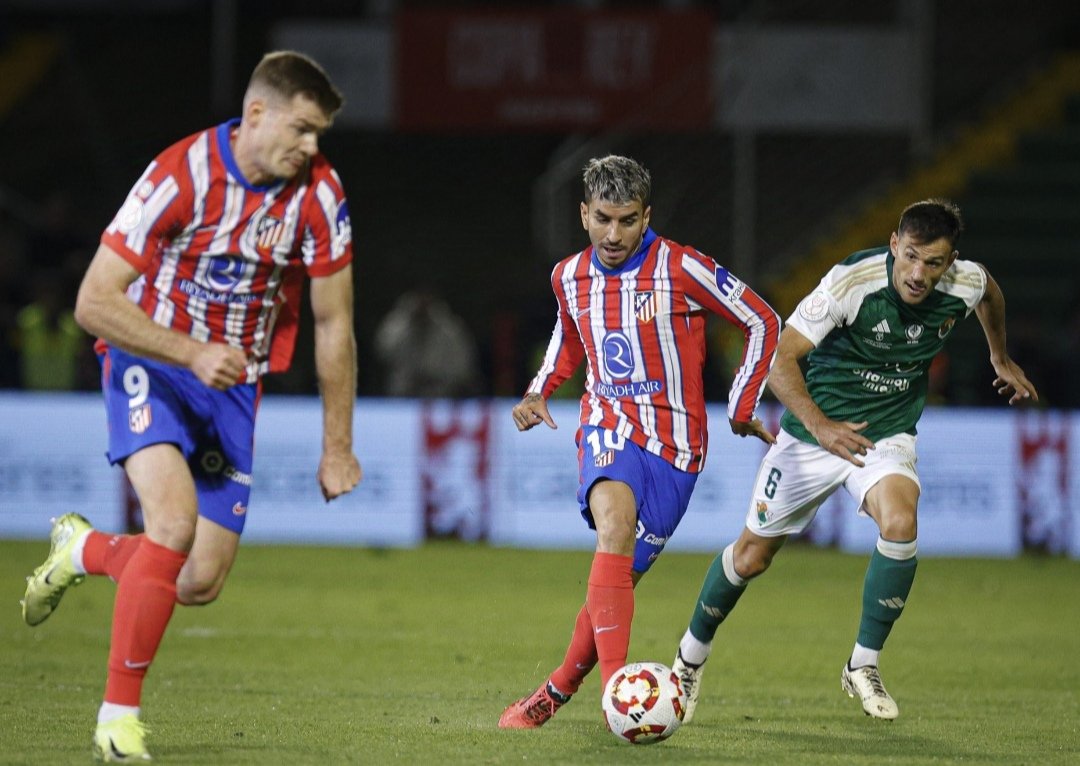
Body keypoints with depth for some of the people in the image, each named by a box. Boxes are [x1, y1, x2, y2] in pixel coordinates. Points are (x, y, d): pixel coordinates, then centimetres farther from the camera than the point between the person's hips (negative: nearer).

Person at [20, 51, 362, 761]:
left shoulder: (318, 192, -10)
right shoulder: (180, 176, -21)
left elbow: (334, 324, 1)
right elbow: (94, 302, -20)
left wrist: (338, 447, 2)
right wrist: (193, 352, -29)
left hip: (234, 383, 5)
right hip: (150, 364, -4)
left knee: (202, 583, -2)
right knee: (176, 521, -29)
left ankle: (84, 550, 30)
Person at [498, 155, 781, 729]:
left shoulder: (682, 269, -10)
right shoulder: (569, 277, 4)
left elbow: (763, 323, 0)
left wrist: (740, 410, 2)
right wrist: (538, 393, 9)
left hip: (674, 443, -1)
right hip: (608, 430, 1)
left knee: (618, 580, 0)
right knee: (613, 520, -31)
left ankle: (556, 692, 24)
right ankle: (616, 689, -41)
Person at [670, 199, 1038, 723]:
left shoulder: (963, 285, -15)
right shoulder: (852, 281, -27)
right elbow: (781, 358, -24)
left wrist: (1001, 358, 27)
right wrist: (819, 425, -37)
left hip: (888, 435, 2)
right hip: (814, 430, -2)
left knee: (900, 524, -29)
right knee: (752, 556, 7)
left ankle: (863, 666, -13)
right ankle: (692, 655, 36)